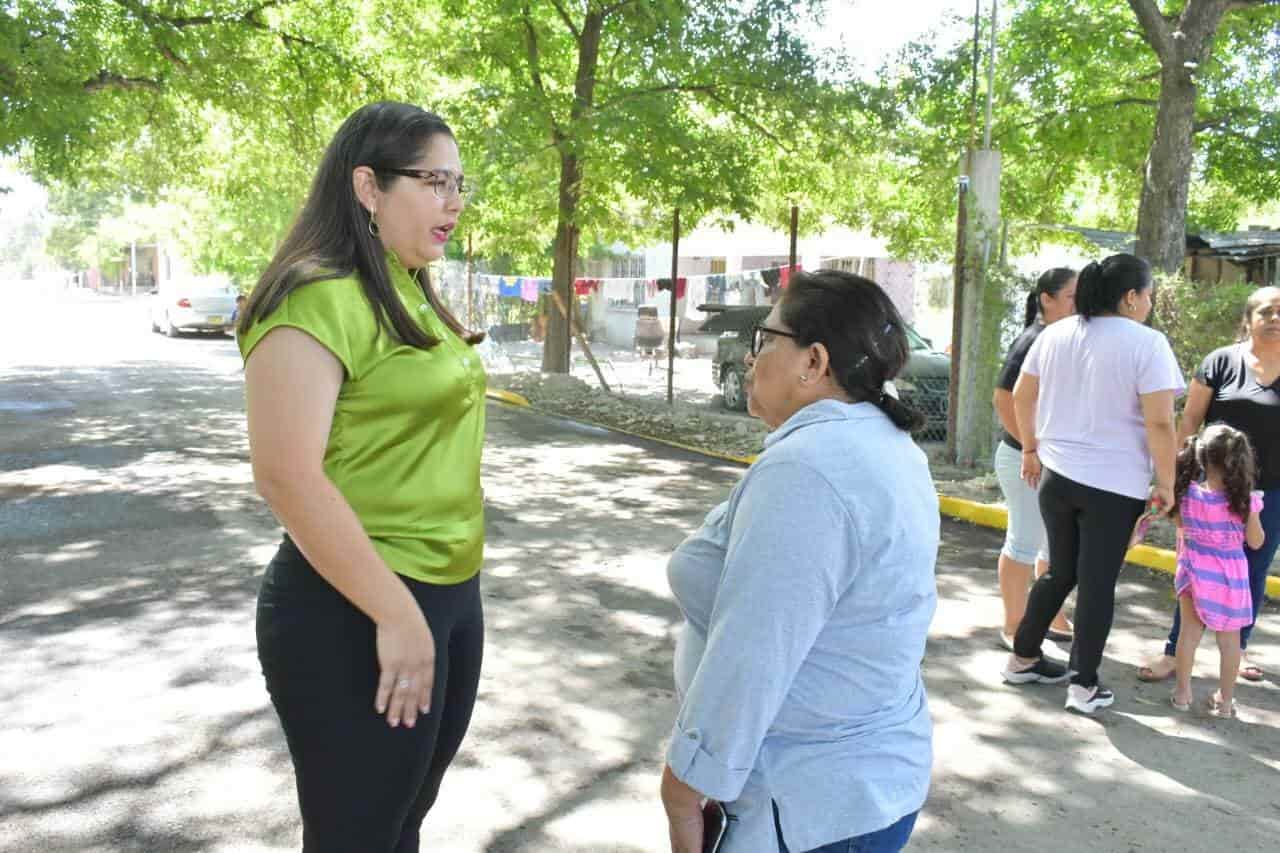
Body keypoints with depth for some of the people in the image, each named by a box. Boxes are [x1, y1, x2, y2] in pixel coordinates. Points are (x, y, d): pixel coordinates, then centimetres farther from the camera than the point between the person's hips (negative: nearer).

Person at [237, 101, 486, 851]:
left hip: (452, 593, 8)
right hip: (359, 614, -8)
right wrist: (396, 614, -21)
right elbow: (288, 477, -25)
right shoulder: (316, 300, -18)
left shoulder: (414, 294, 10)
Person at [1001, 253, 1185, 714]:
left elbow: (1022, 396, 11)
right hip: (1114, 485, -5)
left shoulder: (1055, 334, 5)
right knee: (1097, 582, 4)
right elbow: (1159, 424, -15)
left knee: (1060, 572, 19)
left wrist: (1031, 448, 22)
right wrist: (1166, 483, -5)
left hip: (1056, 475, 6)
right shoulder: (1147, 343, -12)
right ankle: (1084, 686, 12)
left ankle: (1023, 658, 27)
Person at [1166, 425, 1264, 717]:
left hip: (1194, 572, 2)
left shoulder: (1187, 494, -11)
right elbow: (1255, 542, -4)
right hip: (1229, 576, -2)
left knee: (1189, 632, 14)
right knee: (1229, 640, 12)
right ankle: (1225, 699, 23)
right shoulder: (1245, 500, -17)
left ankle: (1182, 693, 21)